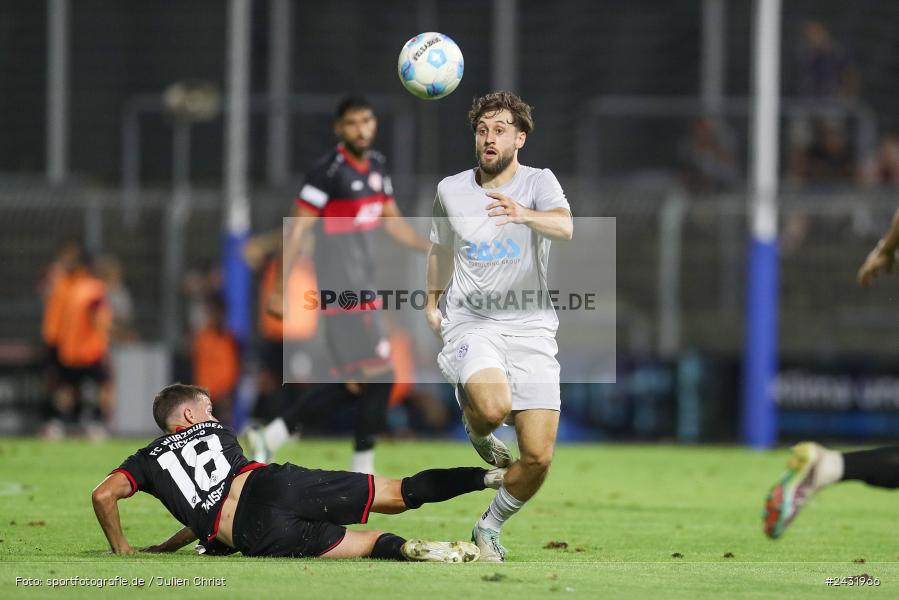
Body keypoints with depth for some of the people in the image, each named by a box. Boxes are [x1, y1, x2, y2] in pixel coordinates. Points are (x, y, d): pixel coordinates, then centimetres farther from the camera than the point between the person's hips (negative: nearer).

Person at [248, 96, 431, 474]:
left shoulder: (376, 166, 12)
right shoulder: (328, 172, -13)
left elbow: (393, 222, 22)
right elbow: (298, 230, -14)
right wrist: (280, 286, -18)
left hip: (363, 285, 9)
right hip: (340, 288, -9)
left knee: (352, 384, 10)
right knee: (378, 378, -8)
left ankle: (270, 437, 16)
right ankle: (362, 474, 0)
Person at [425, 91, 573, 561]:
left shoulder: (538, 183, -1)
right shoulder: (450, 190, 7)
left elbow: (564, 227, -24)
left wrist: (524, 215, -43)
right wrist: (431, 303, 31)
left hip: (530, 328, 0)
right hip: (470, 324, 0)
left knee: (538, 457, -6)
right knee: (495, 407, -33)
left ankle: (489, 527, 21)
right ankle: (475, 428, 5)